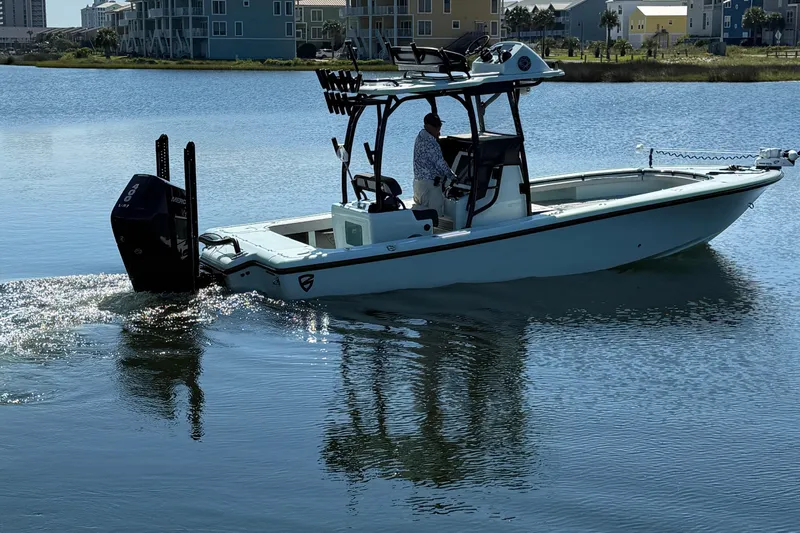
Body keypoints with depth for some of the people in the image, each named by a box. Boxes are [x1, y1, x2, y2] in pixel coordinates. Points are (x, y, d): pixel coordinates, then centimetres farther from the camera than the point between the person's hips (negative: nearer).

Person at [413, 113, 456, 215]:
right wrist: (453, 176, -4)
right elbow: (440, 164, -17)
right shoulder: (431, 143, -21)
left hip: (418, 181, 10)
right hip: (430, 184, -10)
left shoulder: (420, 138, 11)